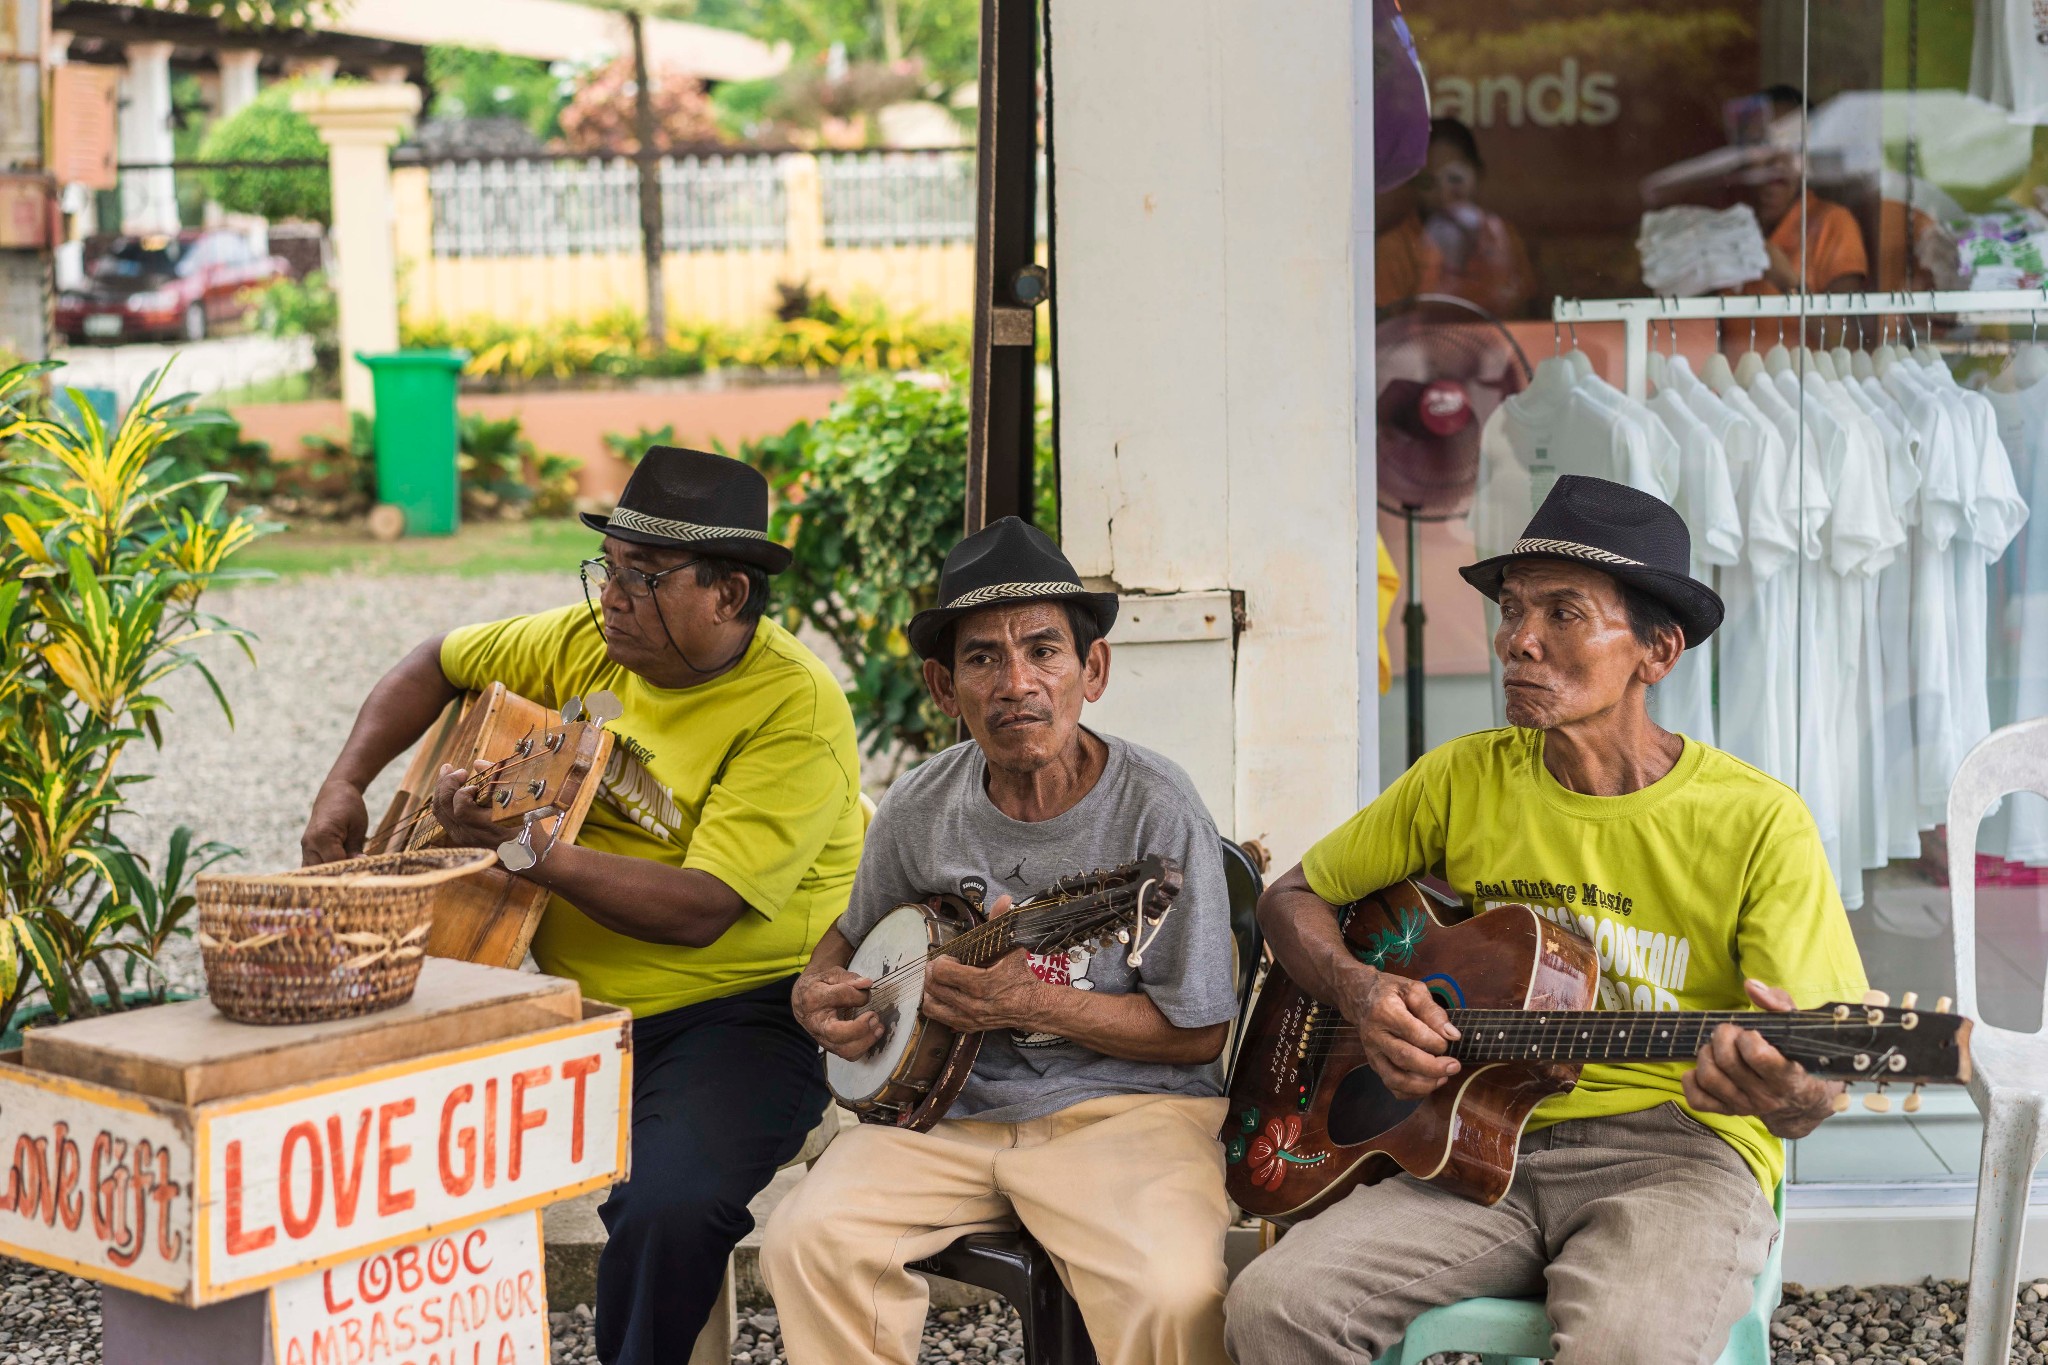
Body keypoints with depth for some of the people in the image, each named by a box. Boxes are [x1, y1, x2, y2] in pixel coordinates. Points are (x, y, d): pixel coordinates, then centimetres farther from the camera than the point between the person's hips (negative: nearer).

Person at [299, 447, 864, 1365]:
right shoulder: (590, 643, 6)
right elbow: (437, 665, 23)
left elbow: (700, 910, -24)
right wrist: (344, 786, 9)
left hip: (734, 1013, -6)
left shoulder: (796, 712, -16)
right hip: (569, 999, 6)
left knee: (670, 1207, -33)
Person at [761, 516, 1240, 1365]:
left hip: (1122, 1104, -4)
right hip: (946, 1107, 4)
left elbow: (1198, 1033, -8)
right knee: (807, 1240, -21)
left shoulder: (1154, 811, -11)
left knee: (1175, 1294, -31)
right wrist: (815, 992, -1)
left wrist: (1029, 1004, -19)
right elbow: (854, 934, 23)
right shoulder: (919, 810, 3)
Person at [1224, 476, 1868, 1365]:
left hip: (1676, 1148, -4)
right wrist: (1358, 992, -3)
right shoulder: (1466, 781, 9)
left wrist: (1785, 1094, -31)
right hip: (1484, 1145, 4)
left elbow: (1818, 1084, -5)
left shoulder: (1756, 822, -2)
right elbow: (1294, 898, 19)